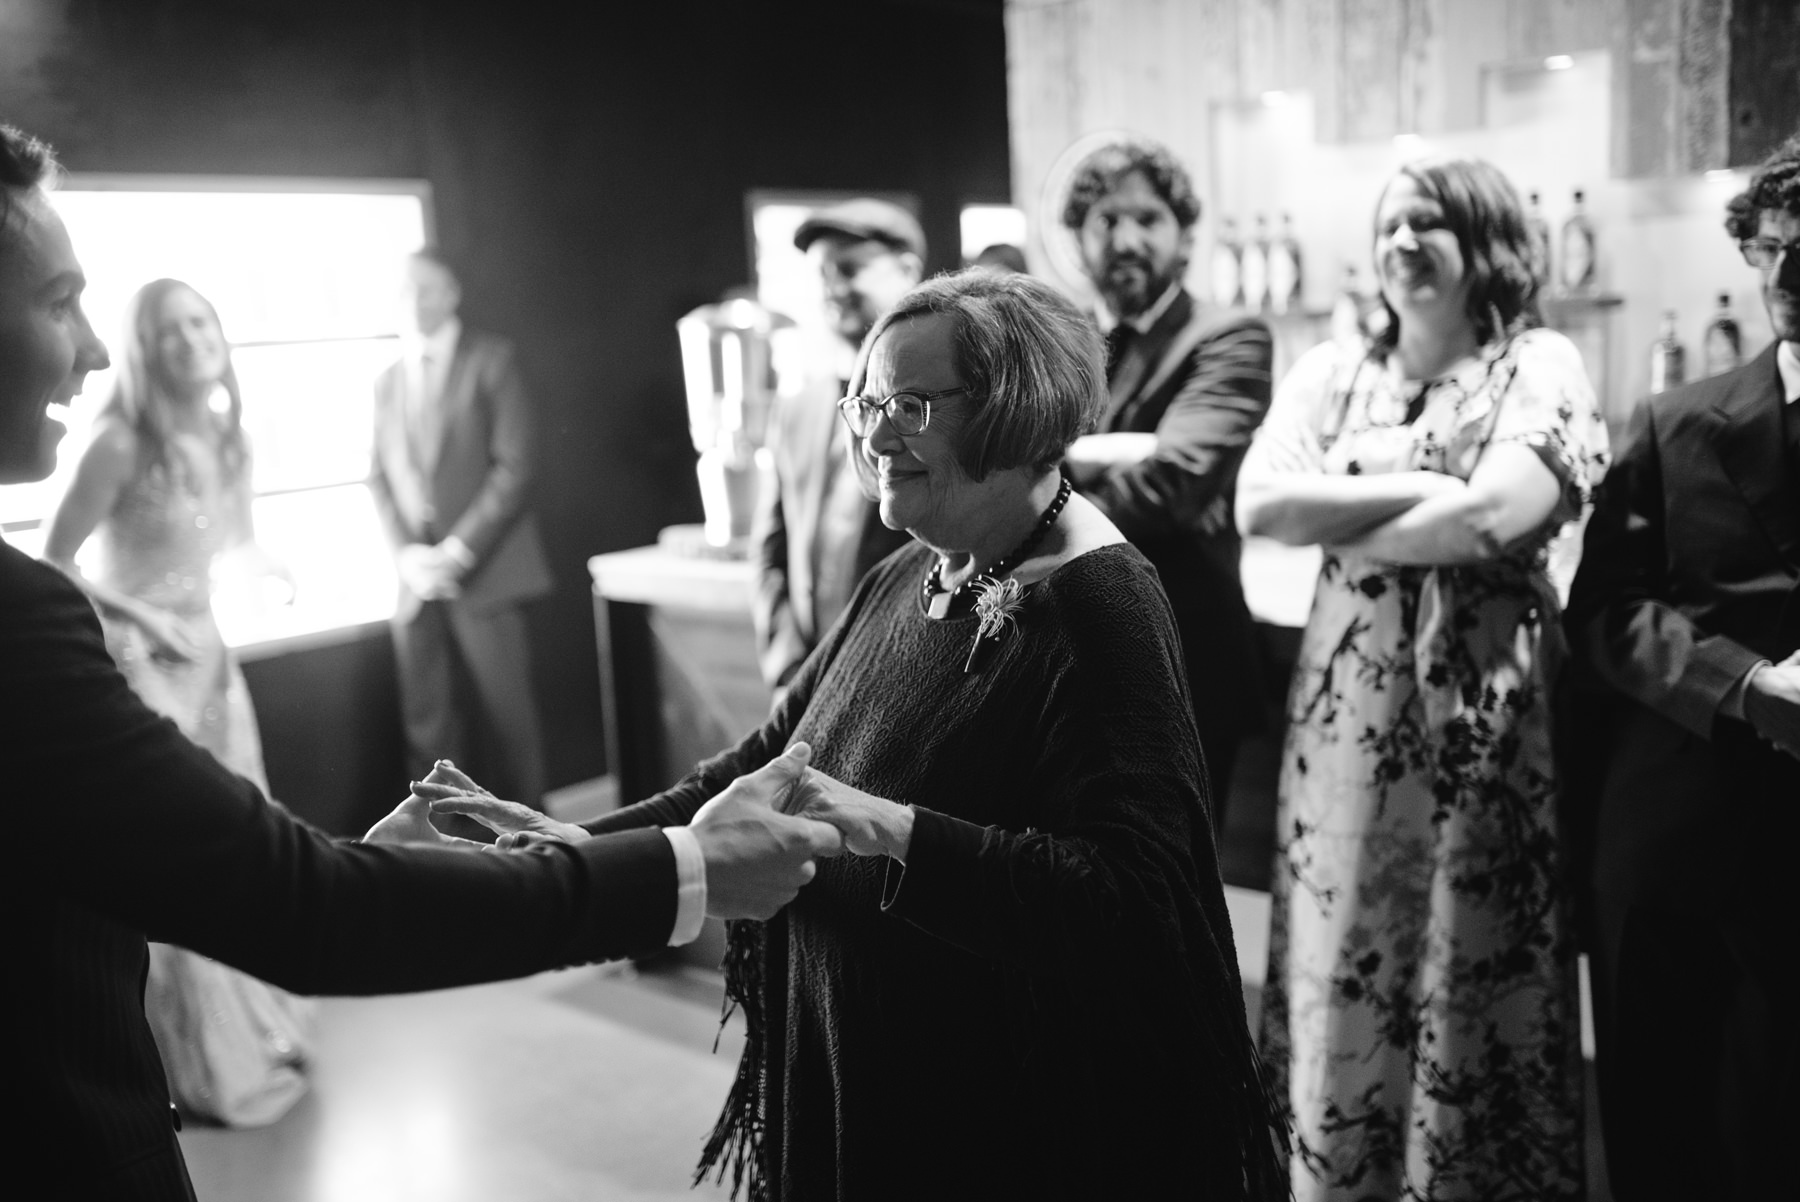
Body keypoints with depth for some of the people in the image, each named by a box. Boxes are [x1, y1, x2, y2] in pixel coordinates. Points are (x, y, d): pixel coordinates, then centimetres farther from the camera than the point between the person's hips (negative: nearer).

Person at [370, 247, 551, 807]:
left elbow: (516, 463, -6)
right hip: (416, 580, 4)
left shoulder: (491, 359, 2)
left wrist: (459, 550, -12)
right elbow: (380, 477, 14)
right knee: (426, 728, 2)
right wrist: (406, 554, -3)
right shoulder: (386, 380, 16)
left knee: (506, 717, -1)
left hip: (485, 572, -4)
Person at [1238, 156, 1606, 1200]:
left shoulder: (1539, 366, 0)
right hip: (1346, 708, 3)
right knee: (1345, 974, 8)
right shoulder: (1331, 373, 11)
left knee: (1473, 983, 6)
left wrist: (1339, 528, -6)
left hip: (1482, 709, -3)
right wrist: (1424, 487, -11)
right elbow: (1259, 505, -5)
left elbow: (1492, 516, -17)